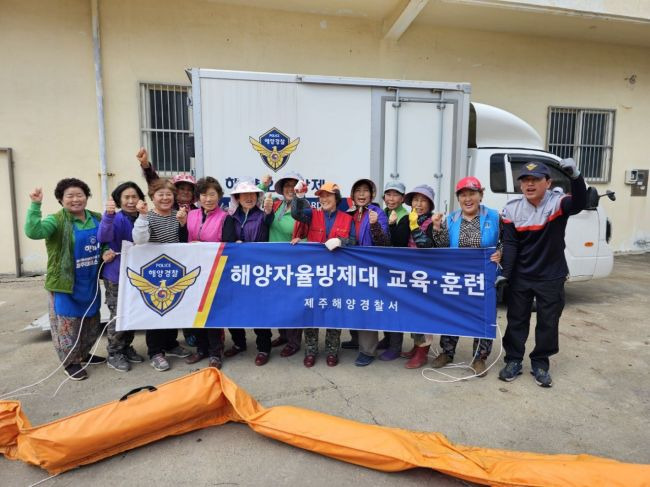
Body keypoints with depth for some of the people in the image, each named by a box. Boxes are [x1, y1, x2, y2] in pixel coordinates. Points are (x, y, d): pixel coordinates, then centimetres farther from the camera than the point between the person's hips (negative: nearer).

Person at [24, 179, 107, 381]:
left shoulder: (97, 219, 3)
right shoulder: (57, 220, -13)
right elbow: (33, 232, -32)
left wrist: (107, 253, -6)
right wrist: (35, 205, -38)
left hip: (90, 282, 6)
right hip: (65, 282, -6)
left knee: (90, 321, 18)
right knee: (67, 323, 4)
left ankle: (83, 354, 38)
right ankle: (70, 362, 21)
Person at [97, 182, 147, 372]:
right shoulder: (117, 219, -14)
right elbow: (103, 237, -34)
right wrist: (108, 214, -49)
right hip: (117, 275, -5)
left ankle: (126, 348, 32)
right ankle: (114, 354, 19)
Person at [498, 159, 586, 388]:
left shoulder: (557, 203, -13)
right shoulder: (512, 208, -8)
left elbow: (579, 204, -36)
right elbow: (510, 245, -7)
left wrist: (575, 176, -53)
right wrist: (505, 274, -12)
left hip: (551, 277, -1)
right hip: (520, 277, 1)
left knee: (548, 322, 11)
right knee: (516, 320, 12)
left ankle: (540, 364, 29)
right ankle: (513, 361, 27)